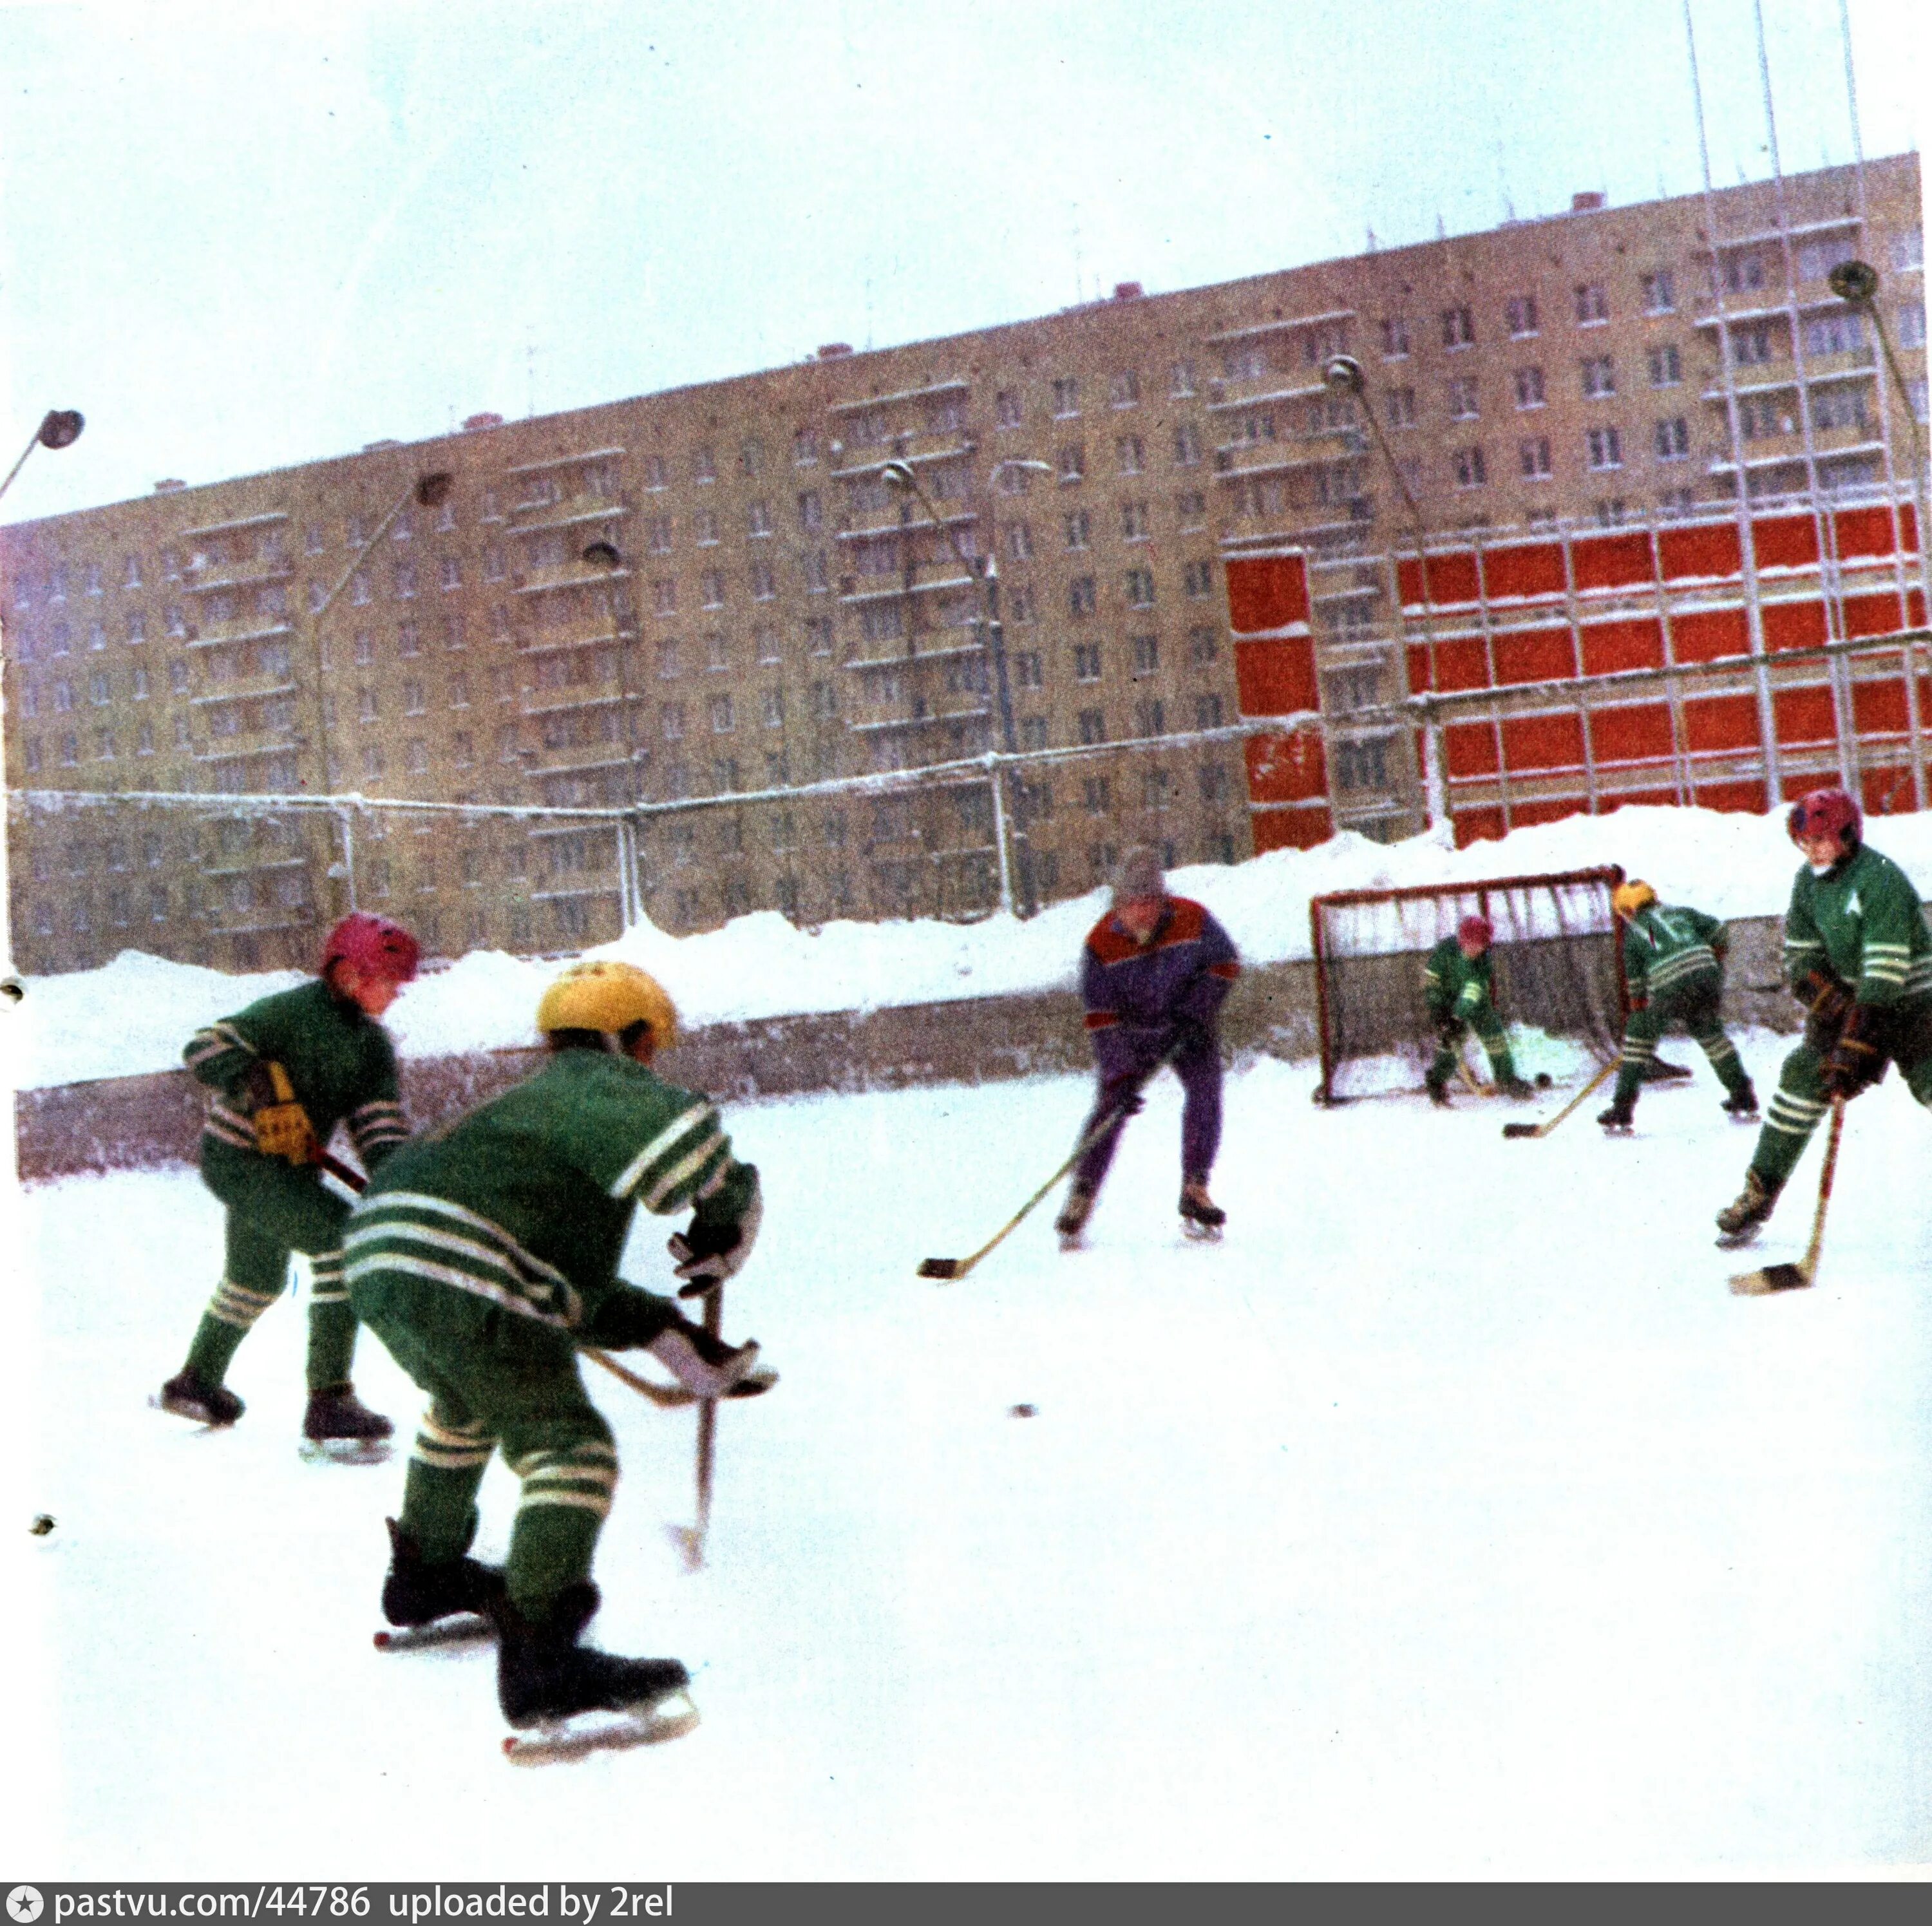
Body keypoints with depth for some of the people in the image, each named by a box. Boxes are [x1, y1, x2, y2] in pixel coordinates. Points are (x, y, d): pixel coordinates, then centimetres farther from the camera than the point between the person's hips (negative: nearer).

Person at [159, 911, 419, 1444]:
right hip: (241, 1158, -10)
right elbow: (204, 1049, -26)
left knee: (259, 1279, 28)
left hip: (288, 1166, 10)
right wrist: (264, 1093, -36)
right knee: (341, 1236, -25)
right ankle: (328, 1400, -25)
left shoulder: (372, 1044, 2)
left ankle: (197, 1381, 53)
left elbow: (380, 1123, -5)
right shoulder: (291, 1012, -20)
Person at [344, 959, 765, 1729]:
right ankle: (540, 1658, -20)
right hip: (461, 1280, -10)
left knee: (467, 1408, 36)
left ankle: (424, 1572, 54)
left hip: (380, 1264, 10)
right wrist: (728, 1220, -5)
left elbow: (574, 1281, 32)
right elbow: (678, 1131, -22)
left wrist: (668, 1332, 24)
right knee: (569, 1447, -10)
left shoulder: (537, 1103, 33)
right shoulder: (593, 1082, 4)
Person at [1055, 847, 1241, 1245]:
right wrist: (1120, 1075, -29)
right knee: (1112, 1105, -13)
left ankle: (1194, 1190, -8)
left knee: (1206, 1088, -17)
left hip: (1190, 1028, 1)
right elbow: (1101, 1016, -21)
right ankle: (1082, 1194, -2)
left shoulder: (1192, 920, -21)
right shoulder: (1101, 943, -23)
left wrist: (1197, 1011, -18)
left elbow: (1225, 963, -5)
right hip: (1132, 1031, -1)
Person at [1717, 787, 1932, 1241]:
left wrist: (1853, 1054, -33)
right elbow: (1800, 956, 5)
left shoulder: (1882, 880, -24)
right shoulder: (1809, 881, -2)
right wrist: (1832, 1002, -16)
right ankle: (1759, 1193, 4)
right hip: (1845, 997, 6)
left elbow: (1885, 975, -29)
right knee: (1802, 1078, -4)